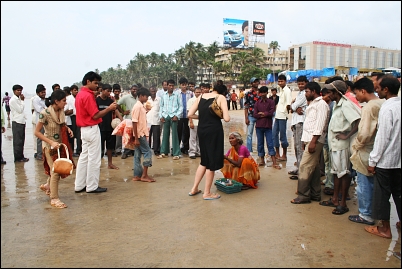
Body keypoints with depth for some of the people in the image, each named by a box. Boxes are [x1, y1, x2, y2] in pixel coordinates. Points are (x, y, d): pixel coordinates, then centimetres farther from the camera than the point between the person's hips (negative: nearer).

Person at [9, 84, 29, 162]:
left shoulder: (19, 99, 15)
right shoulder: (13, 100, -11)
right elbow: (20, 110, -13)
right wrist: (22, 101, -8)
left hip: (22, 121, 9)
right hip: (17, 122, -9)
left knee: (21, 141, 12)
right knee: (17, 141, -3)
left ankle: (21, 157, 19)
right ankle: (17, 158, 3)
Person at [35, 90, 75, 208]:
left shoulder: (61, 111, -2)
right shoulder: (45, 113, -21)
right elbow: (37, 132, -18)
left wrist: (67, 128, -5)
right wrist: (51, 142, -26)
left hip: (61, 144, 7)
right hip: (50, 146, -7)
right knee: (55, 171, -4)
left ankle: (47, 186, 41)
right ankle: (54, 199, 11)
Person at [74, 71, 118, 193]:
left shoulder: (80, 94, 13)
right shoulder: (88, 95, -17)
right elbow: (95, 115, -19)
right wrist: (109, 108, -14)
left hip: (84, 129, 10)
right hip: (92, 129, -10)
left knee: (84, 157, 13)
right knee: (94, 159, -1)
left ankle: (80, 185, 18)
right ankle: (92, 186, 7)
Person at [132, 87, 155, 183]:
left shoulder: (141, 106, 13)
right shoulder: (137, 107, -14)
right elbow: (134, 123, -18)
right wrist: (136, 138, -20)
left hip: (142, 134, 9)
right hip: (140, 135, -9)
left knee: (138, 155, 10)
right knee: (148, 152, -5)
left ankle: (137, 176, 15)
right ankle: (144, 175, -1)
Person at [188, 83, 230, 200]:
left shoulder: (201, 96, 11)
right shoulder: (221, 97, -3)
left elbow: (190, 114, 5)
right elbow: (227, 119, -12)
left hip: (201, 130, 6)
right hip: (214, 130, -6)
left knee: (204, 160, 21)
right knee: (212, 160, 6)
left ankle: (194, 188, 24)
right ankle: (207, 193, 15)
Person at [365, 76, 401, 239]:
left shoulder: (387, 108, -17)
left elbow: (383, 137, -19)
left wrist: (372, 161, -13)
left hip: (386, 160, -8)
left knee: (382, 194, 5)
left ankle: (385, 229, 15)